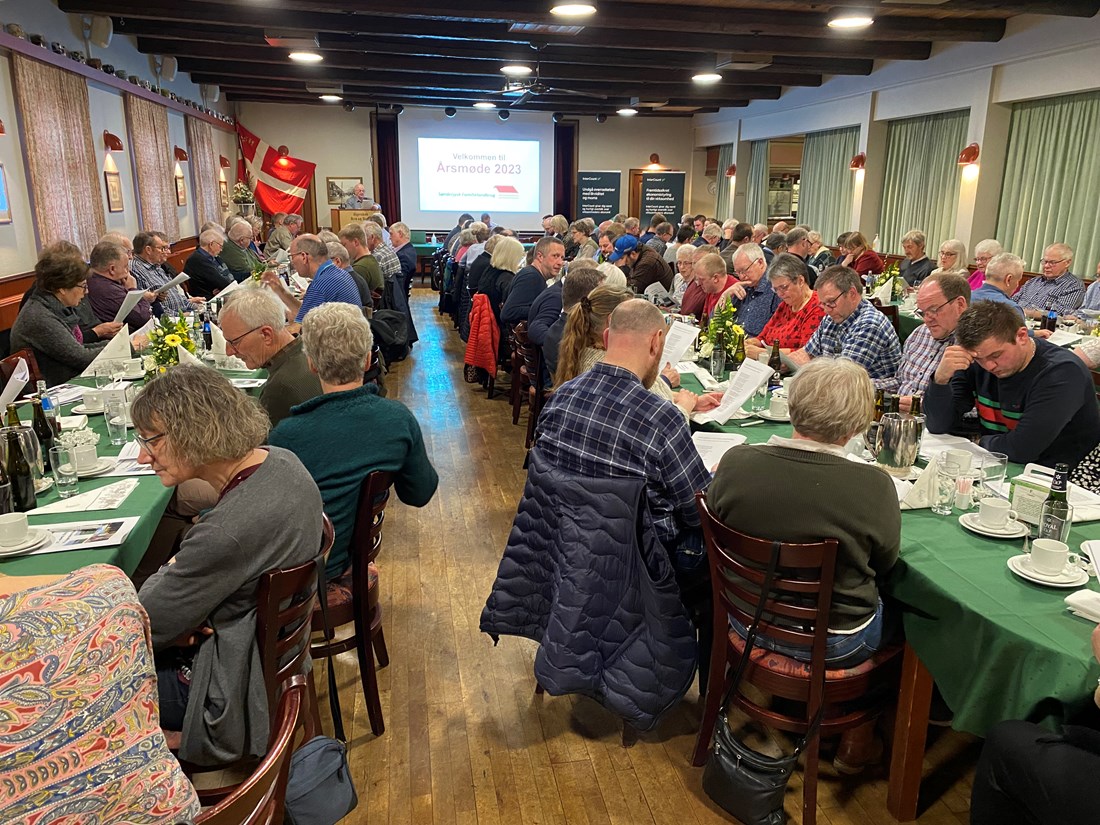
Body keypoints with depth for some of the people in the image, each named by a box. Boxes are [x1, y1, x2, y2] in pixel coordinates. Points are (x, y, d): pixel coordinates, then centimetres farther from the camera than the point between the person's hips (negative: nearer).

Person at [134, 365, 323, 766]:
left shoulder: (227, 532, -36)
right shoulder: (282, 461, -9)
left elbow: (138, 627, -20)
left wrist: (167, 571, -2)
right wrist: (175, 572, -8)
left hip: (233, 694, -8)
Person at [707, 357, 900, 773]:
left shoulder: (735, 461, -20)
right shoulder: (873, 486, -26)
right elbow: (886, 562, -8)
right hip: (834, 645, -4)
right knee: (899, 609, 27)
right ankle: (858, 731, 37)